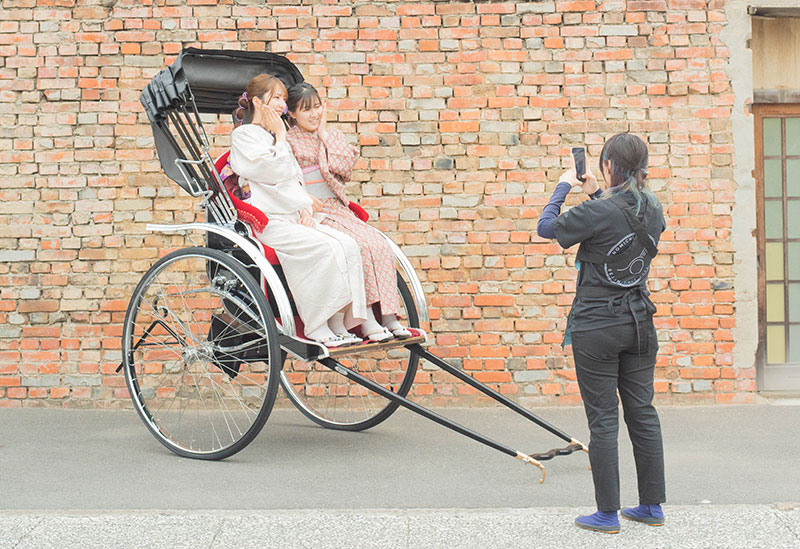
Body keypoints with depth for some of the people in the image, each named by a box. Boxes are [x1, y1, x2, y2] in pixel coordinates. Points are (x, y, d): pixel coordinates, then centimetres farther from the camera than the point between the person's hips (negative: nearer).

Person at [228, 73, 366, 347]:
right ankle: (316, 328, -21)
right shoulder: (243, 135, 0)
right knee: (324, 247, -28)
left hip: (294, 218, 8)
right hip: (267, 221, -8)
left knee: (346, 244, -14)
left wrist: (306, 210, 5)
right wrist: (280, 137, 0)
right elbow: (276, 172, -13)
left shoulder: (275, 137, 26)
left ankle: (338, 324, -14)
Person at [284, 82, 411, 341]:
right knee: (357, 246, -27)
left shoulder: (333, 136, 17)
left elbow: (345, 167, -1)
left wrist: (324, 134, 1)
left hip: (338, 210, 5)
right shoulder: (288, 142, 2)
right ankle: (366, 321, -25)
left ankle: (388, 316, -18)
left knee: (379, 244, -18)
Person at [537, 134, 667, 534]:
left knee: (603, 419, 0)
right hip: (639, 324, 6)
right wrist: (596, 194, 20)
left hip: (596, 328, -6)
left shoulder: (598, 212, -17)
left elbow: (546, 227, -5)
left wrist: (563, 187, 6)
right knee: (642, 413, 13)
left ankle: (607, 514, 6)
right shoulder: (653, 211, 3)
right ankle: (652, 506, 20)